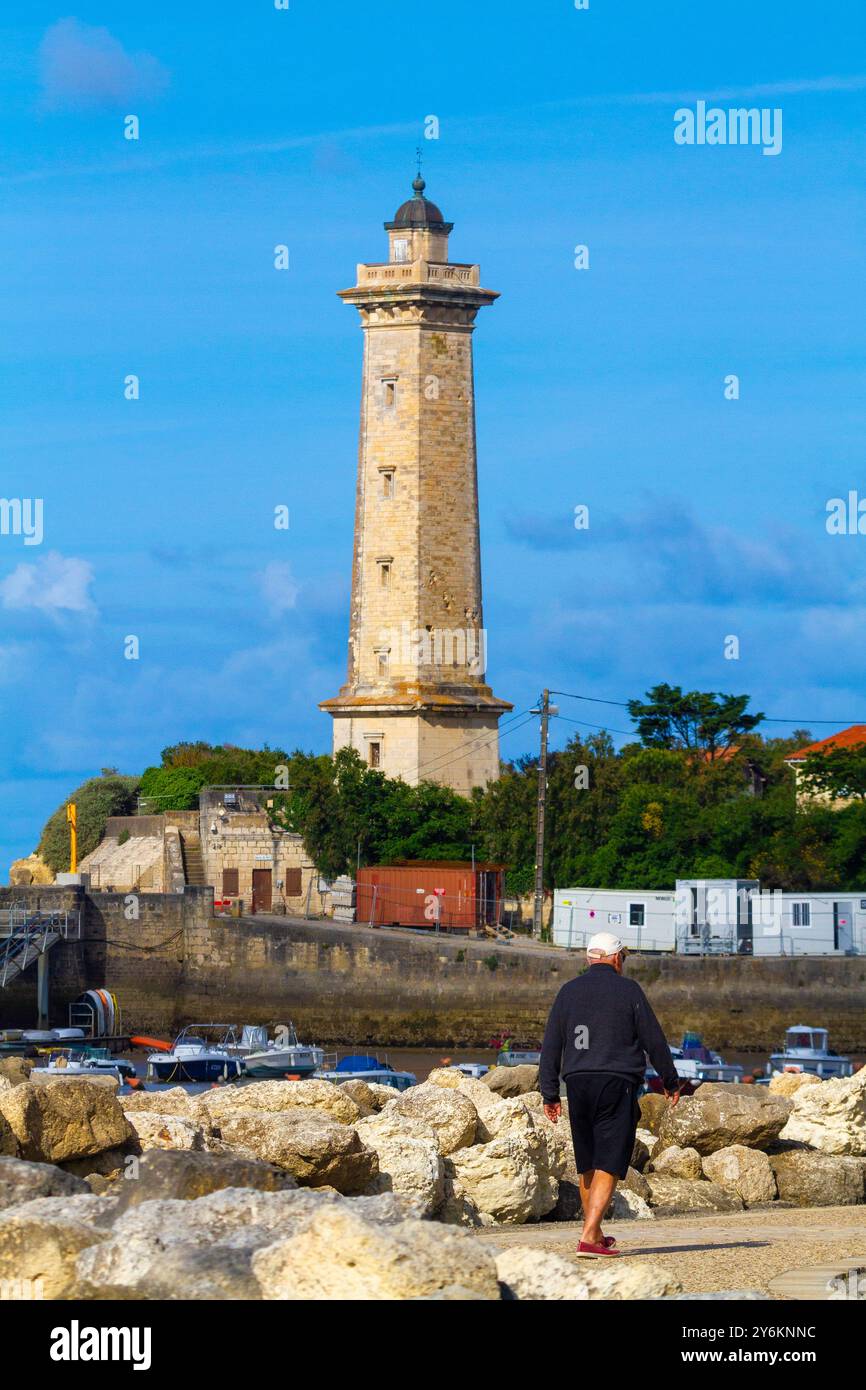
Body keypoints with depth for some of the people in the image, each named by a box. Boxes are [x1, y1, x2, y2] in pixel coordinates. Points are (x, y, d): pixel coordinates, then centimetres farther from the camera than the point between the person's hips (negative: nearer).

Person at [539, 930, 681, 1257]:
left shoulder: (569, 991, 9)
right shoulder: (627, 990, -1)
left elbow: (550, 1046, 8)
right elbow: (654, 1040, 0)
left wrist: (550, 1094, 11)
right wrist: (670, 1082, 12)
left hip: (578, 1083, 4)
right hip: (617, 1083, -4)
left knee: (587, 1165, 16)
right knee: (608, 1165, -6)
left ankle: (595, 1233, 26)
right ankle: (589, 1237, -17)